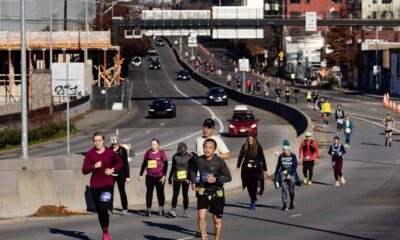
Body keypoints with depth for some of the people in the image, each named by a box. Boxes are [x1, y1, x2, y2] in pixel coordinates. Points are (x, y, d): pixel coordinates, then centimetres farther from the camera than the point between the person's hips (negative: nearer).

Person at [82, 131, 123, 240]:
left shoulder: (110, 152, -4)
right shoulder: (90, 154, -3)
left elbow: (120, 163, 14)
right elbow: (84, 170, -4)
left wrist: (112, 170, -4)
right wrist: (93, 167, -21)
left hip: (107, 183, -2)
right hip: (95, 185, 2)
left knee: (104, 207, -20)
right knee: (99, 210, 8)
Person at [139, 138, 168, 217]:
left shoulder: (162, 153, -4)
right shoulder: (148, 153, 5)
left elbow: (166, 165, -2)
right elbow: (144, 164, 14)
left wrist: (164, 176, -10)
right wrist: (141, 175, 12)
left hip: (160, 177, -2)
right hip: (150, 176, 2)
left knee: (160, 192, 7)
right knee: (149, 192, -4)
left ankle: (161, 209, 18)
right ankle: (148, 209, -4)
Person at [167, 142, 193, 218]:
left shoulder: (190, 157, -2)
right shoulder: (175, 156, 7)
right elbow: (173, 168, 16)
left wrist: (189, 178, -13)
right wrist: (170, 178, 19)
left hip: (185, 178, -1)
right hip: (177, 178, 1)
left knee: (185, 195, 4)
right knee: (175, 194, -8)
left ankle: (185, 212, 12)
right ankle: (173, 211, -12)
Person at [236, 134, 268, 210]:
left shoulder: (258, 147, -2)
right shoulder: (245, 147, 3)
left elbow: (262, 158, 1)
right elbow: (241, 156, 6)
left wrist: (264, 169, 2)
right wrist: (238, 166, -3)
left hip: (256, 169, -3)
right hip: (247, 168, 3)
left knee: (254, 184, -8)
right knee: (249, 184, 4)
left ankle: (253, 202, -6)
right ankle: (253, 198, 27)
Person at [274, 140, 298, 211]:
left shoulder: (293, 156, -4)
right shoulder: (281, 156, 4)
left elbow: (295, 166, -9)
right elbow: (278, 166, 11)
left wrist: (290, 174, -19)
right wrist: (276, 176, 12)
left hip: (291, 174, -1)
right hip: (283, 174, 1)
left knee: (291, 190, 5)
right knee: (284, 189, -11)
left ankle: (292, 203, 30)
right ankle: (285, 205, -14)